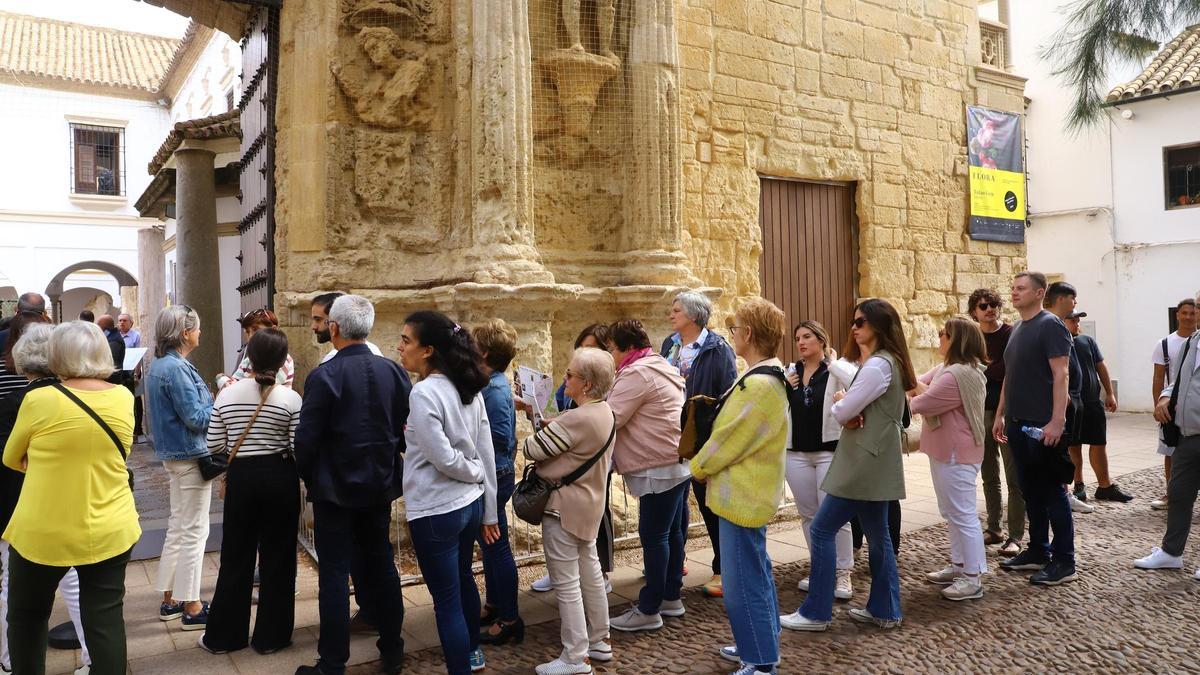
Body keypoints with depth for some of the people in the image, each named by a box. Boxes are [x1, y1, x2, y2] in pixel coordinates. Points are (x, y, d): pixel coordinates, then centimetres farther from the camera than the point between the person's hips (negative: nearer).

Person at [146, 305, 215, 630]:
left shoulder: (158, 364, 10)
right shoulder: (176, 368, -20)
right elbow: (196, 419, -21)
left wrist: (210, 397, 6)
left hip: (173, 454, 10)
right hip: (190, 456, -10)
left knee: (178, 527, 18)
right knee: (194, 531, -1)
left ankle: (170, 599, 27)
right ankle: (191, 608, 8)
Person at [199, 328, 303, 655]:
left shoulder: (227, 394, -3)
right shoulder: (290, 398, -11)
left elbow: (214, 445, 2)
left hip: (241, 477, 2)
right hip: (279, 477, -2)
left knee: (236, 556, 14)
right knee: (277, 556, 9)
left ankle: (222, 635, 24)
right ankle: (270, 636, 18)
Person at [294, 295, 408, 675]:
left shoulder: (324, 376, -17)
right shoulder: (395, 372, -3)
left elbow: (306, 439, -14)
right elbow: (406, 429, 3)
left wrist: (308, 477, 4)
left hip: (335, 489, -5)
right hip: (381, 486, 5)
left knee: (335, 575, 5)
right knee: (381, 566, 16)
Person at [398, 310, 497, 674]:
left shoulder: (424, 392, -20)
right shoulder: (469, 389, 2)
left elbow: (443, 459, -20)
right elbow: (487, 455, 6)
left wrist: (475, 475, 0)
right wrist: (489, 512, 12)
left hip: (436, 511, -8)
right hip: (470, 504, 9)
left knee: (446, 601, 5)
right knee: (463, 581, 27)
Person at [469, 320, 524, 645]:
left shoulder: (495, 390, -22)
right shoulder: (493, 383, 7)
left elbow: (499, 440, -24)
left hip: (495, 478, -10)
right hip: (490, 476, 10)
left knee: (497, 546, 1)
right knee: (489, 544, 20)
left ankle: (509, 620, 13)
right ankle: (493, 605, 35)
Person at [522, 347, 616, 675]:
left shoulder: (576, 419, -26)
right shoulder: (605, 412, 4)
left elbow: (532, 449, -21)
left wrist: (535, 434, 1)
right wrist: (551, 427, -3)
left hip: (565, 506, -10)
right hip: (589, 502, 10)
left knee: (566, 582, 0)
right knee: (590, 571, 19)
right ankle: (599, 641, 31)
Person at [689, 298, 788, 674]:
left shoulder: (759, 385, -25)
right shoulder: (765, 377, 9)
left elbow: (729, 440, -19)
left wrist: (697, 467, -3)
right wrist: (707, 465, 9)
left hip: (742, 497, -11)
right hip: (749, 492, 11)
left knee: (743, 582, -1)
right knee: (755, 572, 21)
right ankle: (762, 644, 35)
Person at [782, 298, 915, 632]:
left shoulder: (877, 366, -19)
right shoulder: (885, 361, 15)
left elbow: (842, 412, -19)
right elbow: (854, 406, 12)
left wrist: (840, 402, 3)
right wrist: (851, 411, -10)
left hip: (865, 462, -10)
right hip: (873, 460, 10)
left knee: (822, 529, -5)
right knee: (877, 533, 15)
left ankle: (815, 612, 2)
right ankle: (884, 609, 23)